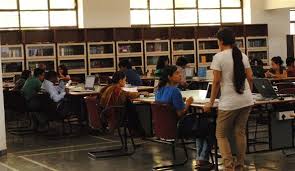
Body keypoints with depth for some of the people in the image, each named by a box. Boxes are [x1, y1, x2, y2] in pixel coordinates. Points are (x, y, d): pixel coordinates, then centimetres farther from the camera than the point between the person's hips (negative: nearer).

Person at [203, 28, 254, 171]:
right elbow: (250, 78, 9)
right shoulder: (242, 55, 8)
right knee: (240, 133, 13)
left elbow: (216, 82, -11)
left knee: (221, 134, 6)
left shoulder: (218, 57, -8)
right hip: (246, 101, 5)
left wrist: (211, 103, -3)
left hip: (229, 103, -5)